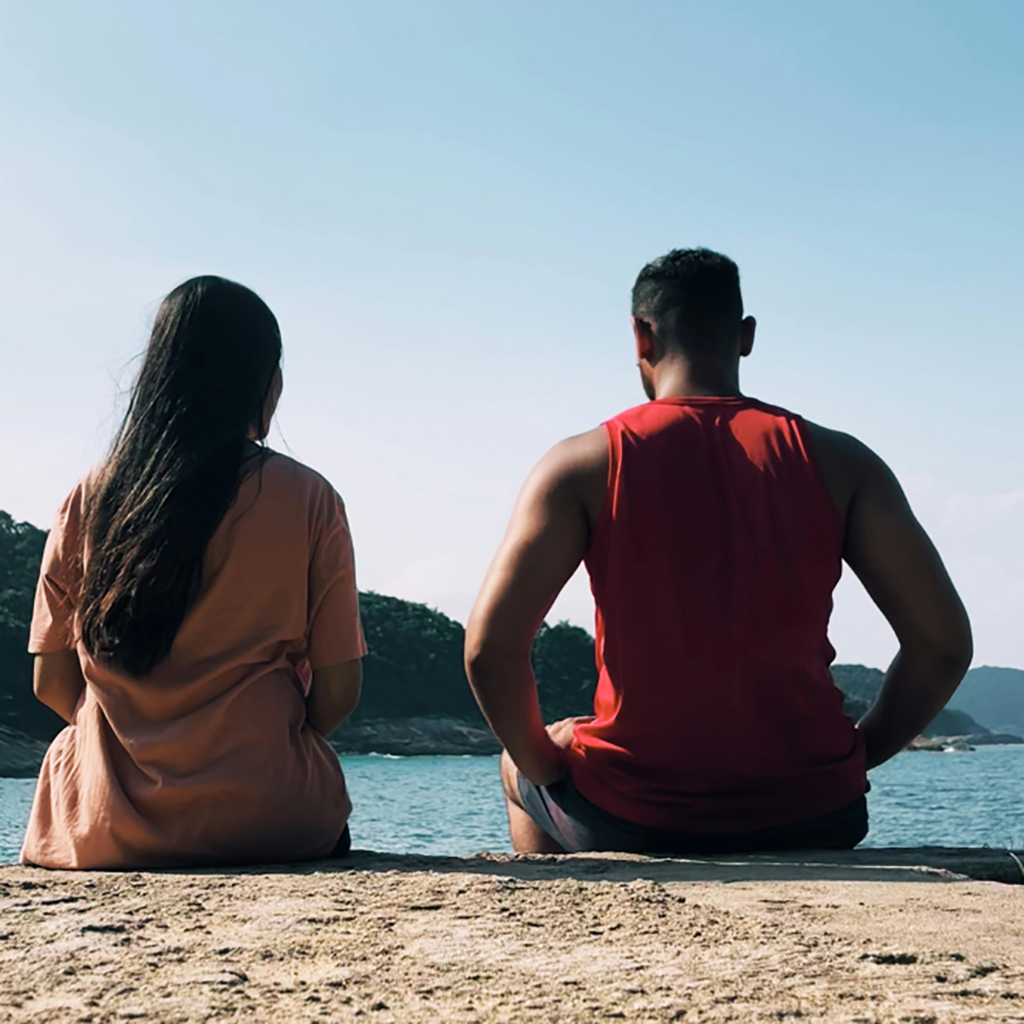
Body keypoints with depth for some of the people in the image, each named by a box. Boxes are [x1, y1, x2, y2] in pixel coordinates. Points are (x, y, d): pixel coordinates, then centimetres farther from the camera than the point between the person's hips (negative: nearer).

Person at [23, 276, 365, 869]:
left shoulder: (88, 499, 0)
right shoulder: (308, 500, -6)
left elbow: (52, 683, 3)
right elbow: (338, 692, -5)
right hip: (268, 819, 0)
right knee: (327, 818, 31)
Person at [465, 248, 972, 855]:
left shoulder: (584, 466, -6)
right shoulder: (838, 463, -1)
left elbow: (490, 649, -13)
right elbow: (944, 643, -5)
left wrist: (541, 761, 4)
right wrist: (857, 754, 10)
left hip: (630, 822, -1)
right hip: (811, 822, 2)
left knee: (520, 769, 32)